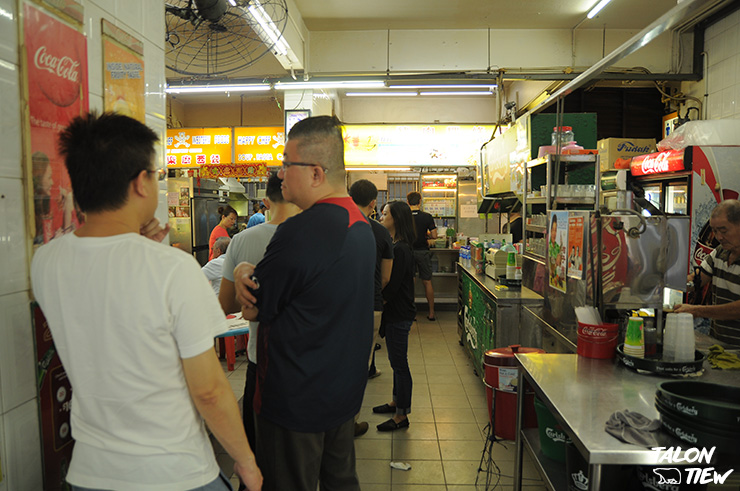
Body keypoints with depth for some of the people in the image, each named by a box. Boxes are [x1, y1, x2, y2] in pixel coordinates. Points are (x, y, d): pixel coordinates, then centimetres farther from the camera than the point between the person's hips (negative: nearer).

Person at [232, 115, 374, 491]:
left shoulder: (298, 232, -26)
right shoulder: (359, 223, 4)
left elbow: (252, 309, -15)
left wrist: (242, 272, 4)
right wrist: (251, 272, -10)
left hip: (297, 400, -9)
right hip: (345, 390, 9)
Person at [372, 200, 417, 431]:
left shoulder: (400, 250, -21)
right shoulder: (396, 246, 11)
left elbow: (390, 288, -23)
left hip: (399, 314, -10)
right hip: (395, 312, 10)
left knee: (399, 363, 0)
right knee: (396, 361, 21)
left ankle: (401, 415, 11)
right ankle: (397, 402, 36)